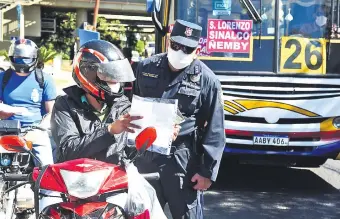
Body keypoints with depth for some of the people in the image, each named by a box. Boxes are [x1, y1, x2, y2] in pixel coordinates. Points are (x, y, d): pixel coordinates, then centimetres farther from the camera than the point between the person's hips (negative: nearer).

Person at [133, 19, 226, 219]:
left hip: (183, 160, -4)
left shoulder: (207, 80, -5)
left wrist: (208, 171, -9)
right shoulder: (146, 68, 7)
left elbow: (215, 131, -4)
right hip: (146, 155, 4)